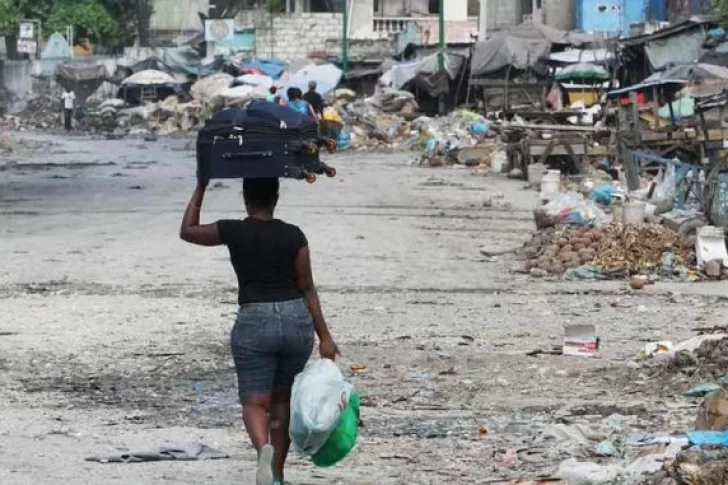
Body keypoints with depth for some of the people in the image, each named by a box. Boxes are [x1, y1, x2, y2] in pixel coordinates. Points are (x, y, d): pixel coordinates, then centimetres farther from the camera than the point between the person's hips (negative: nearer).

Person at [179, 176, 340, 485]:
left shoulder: (233, 232, -4)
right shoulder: (294, 236, 0)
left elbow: (187, 231, 12)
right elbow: (307, 289, 0)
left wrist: (201, 188, 18)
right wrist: (324, 337, 3)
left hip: (254, 323, -2)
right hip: (296, 321, 3)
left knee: (255, 403, -1)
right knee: (282, 400, 17)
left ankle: (264, 449, -33)